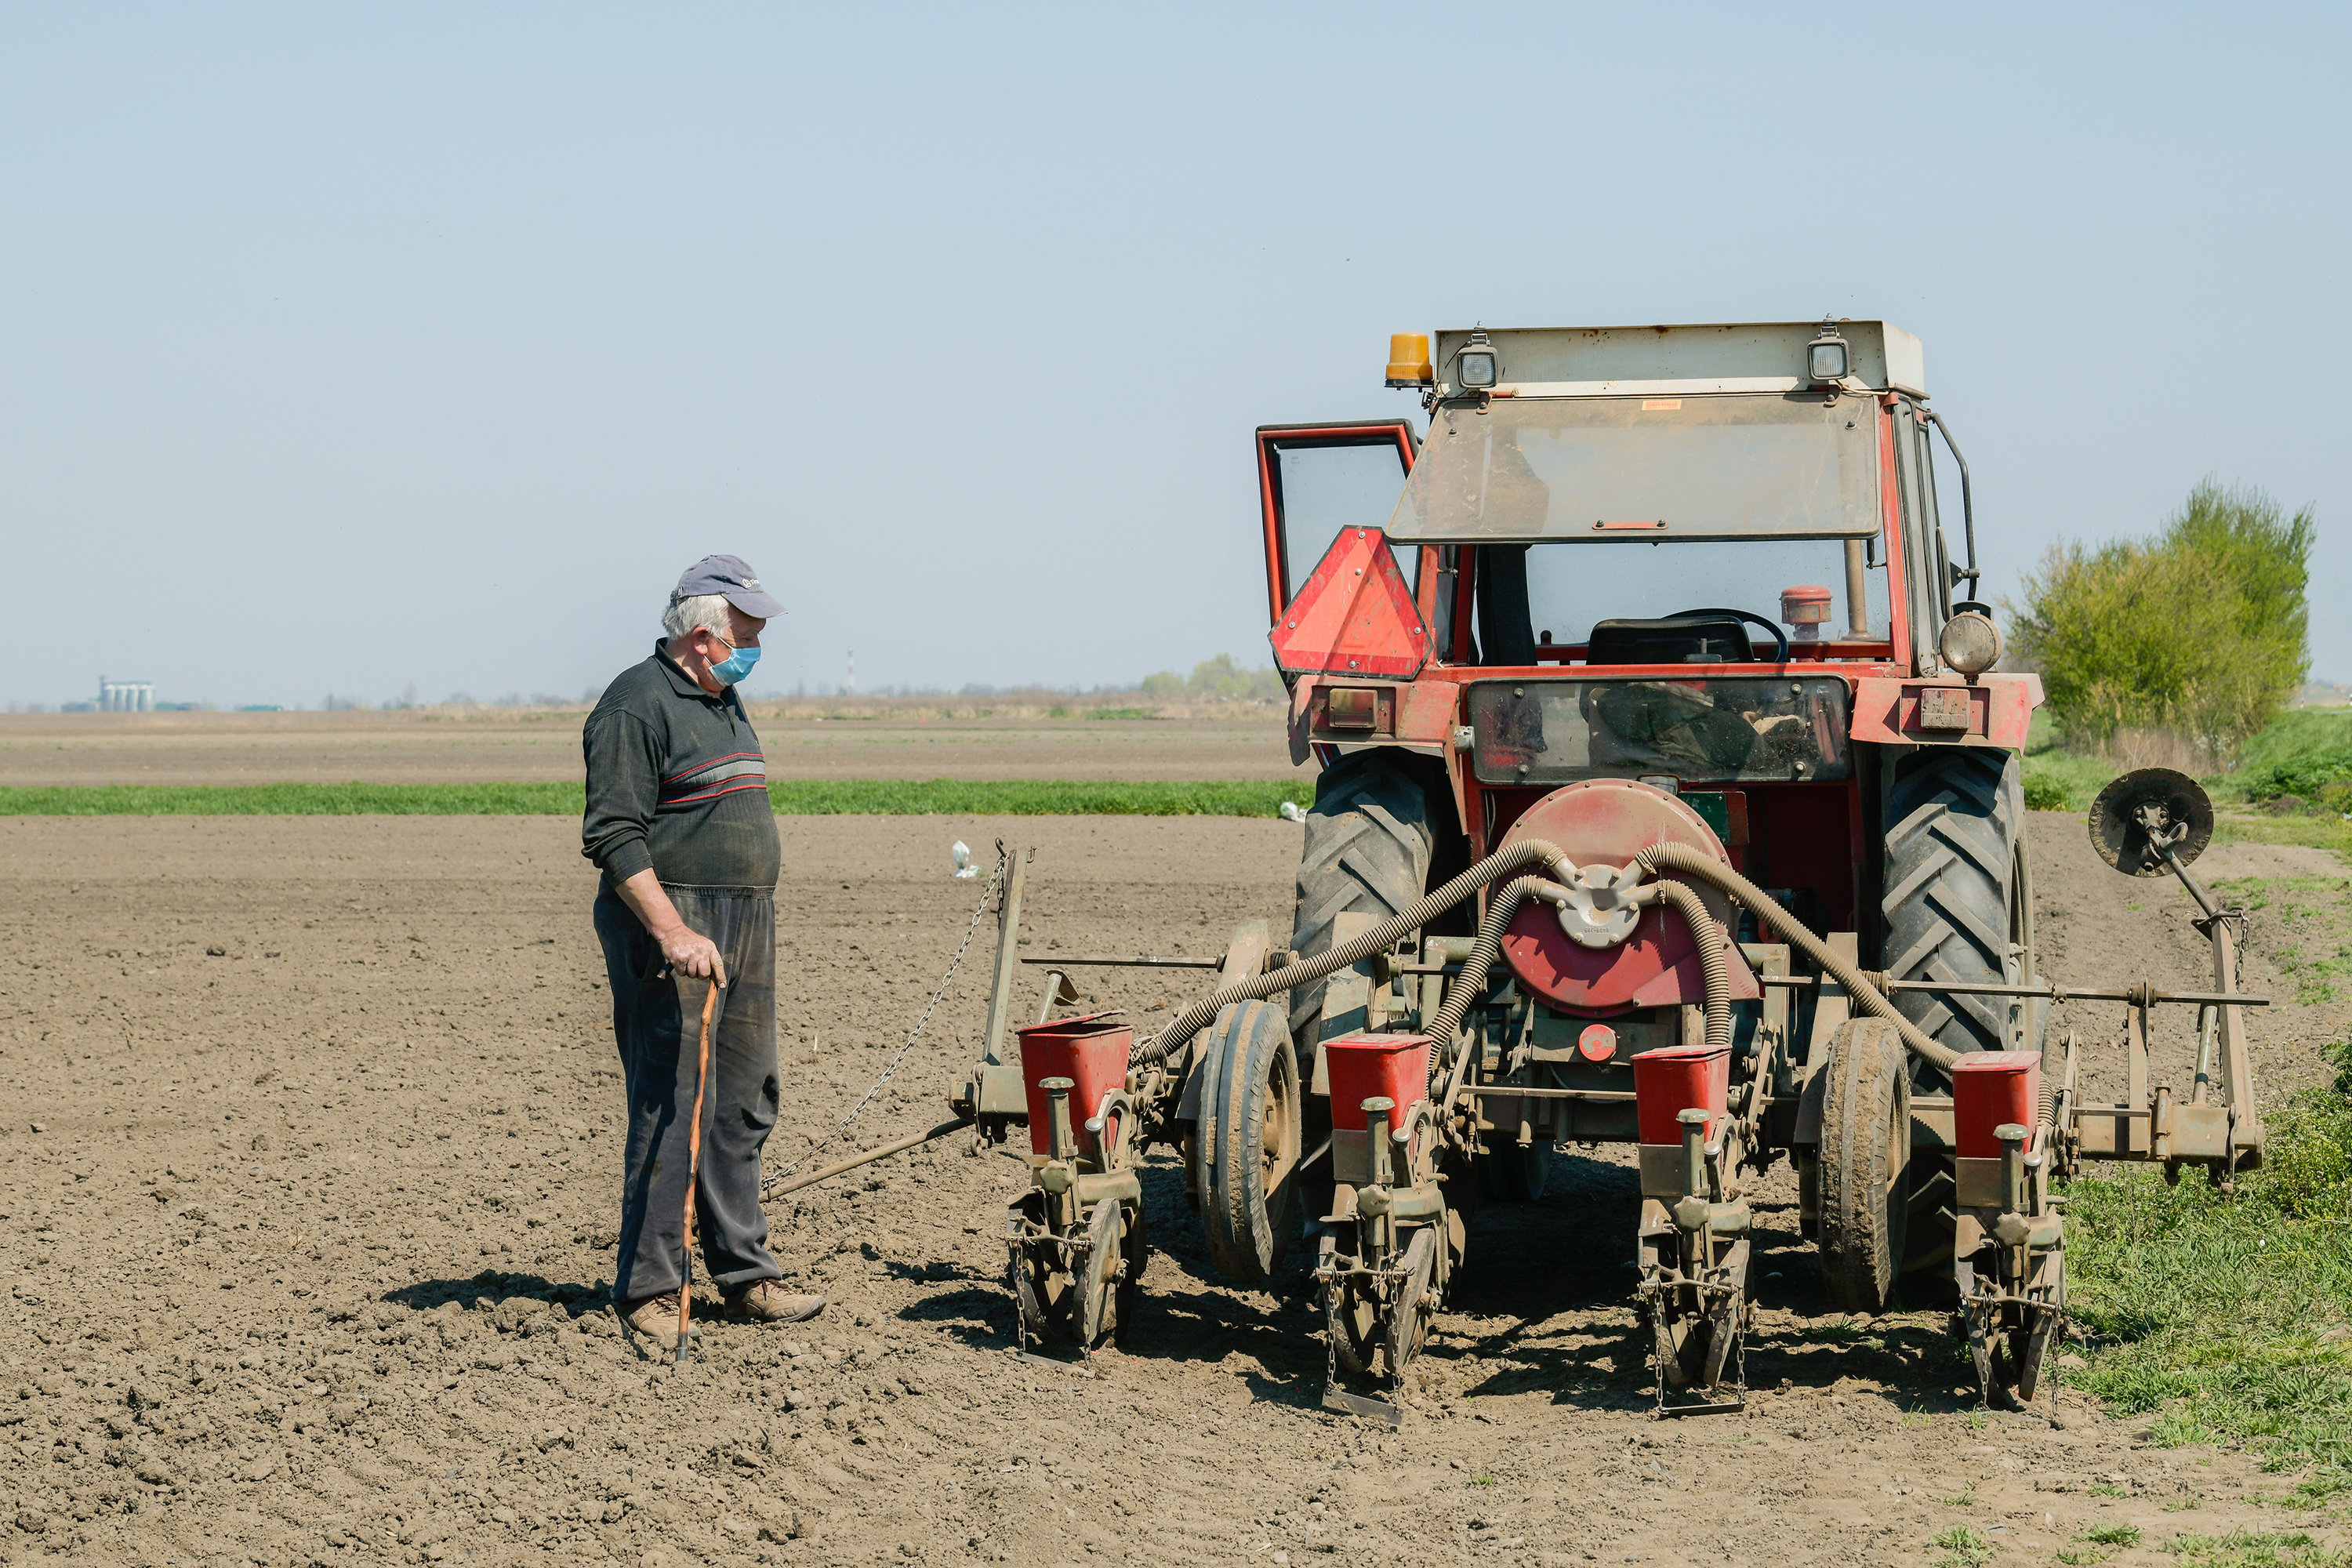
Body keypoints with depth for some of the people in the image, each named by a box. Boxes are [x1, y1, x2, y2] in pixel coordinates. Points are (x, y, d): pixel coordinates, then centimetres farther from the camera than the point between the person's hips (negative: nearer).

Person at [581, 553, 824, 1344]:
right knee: (671, 1109, -8)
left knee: (743, 1105, 11)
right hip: (670, 928, -9)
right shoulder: (637, 703, -11)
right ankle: (648, 1289, -3)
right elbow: (613, 836, -18)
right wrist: (673, 933, -25)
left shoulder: (725, 702, 18)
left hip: (746, 926, 9)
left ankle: (744, 1275, 18)